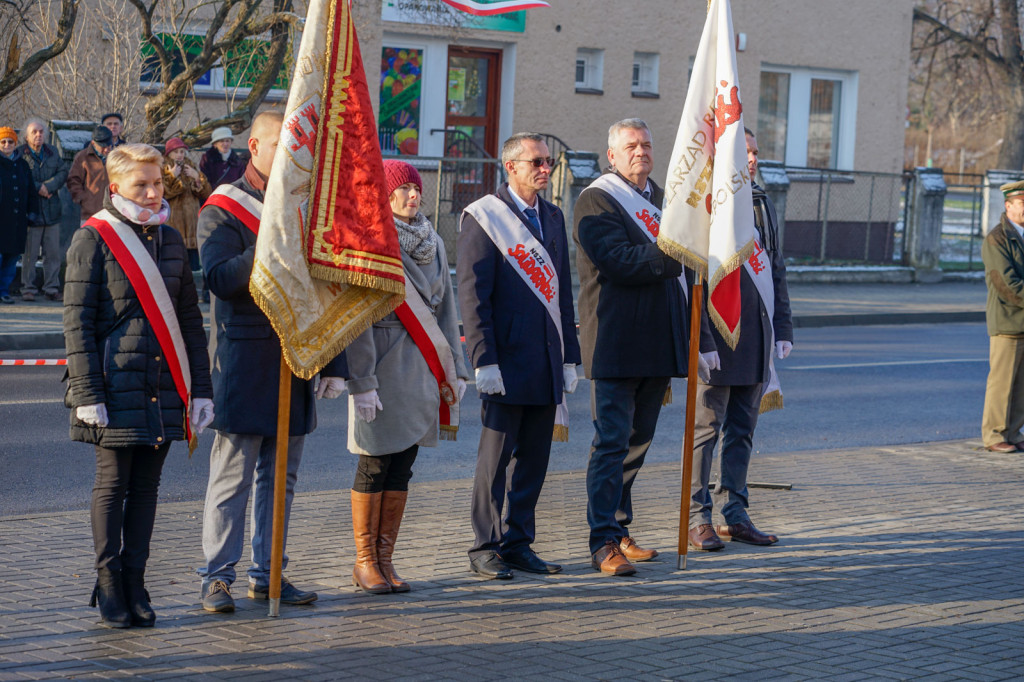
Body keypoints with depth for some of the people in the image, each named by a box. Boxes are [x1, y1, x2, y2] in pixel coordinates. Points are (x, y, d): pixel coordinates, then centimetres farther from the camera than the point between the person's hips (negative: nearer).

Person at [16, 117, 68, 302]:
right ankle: (28, 289, 6)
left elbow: (63, 172, 3)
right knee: (29, 253, -2)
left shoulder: (53, 153, 12)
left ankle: (52, 288, 13)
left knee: (53, 253, 6)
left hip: (52, 211, 4)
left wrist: (48, 187, -12)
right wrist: (38, 188, -13)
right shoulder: (19, 154, -1)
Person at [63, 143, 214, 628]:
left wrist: (200, 388, 10)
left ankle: (135, 585, 14)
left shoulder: (170, 240, 12)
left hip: (163, 388, 5)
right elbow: (77, 322, -7)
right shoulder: (92, 239, -4)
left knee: (146, 486, 7)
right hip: (116, 386, -5)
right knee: (112, 486, 1)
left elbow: (190, 319, 15)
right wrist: (87, 394, -13)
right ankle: (109, 588, 9)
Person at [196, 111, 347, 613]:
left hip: (296, 360, 6)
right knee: (233, 475, -4)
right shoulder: (222, 209, -3)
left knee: (282, 476, 9)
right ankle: (217, 576, 3)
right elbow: (219, 277, -18)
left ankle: (268, 573, 17)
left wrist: (333, 363, 12)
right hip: (244, 361, -6)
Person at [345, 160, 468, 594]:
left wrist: (454, 368, 13)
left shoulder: (431, 244, 12)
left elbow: (444, 308, 17)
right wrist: (361, 381, -16)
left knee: (402, 464, 7)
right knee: (376, 464, -2)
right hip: (383, 362, -6)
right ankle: (365, 561, 8)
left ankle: (385, 559, 13)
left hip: (423, 363, 6)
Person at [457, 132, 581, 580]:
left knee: (534, 457, 8)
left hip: (547, 359, 6)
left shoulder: (553, 217, 16)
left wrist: (569, 356, 14)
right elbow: (472, 293, -9)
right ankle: (486, 549, 6)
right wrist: (484, 360, -15)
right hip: (506, 359, -6)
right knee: (496, 455, -1)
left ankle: (518, 544, 16)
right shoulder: (483, 216, -4)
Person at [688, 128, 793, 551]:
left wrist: (782, 329, 14)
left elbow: (776, 271, 20)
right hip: (716, 337, -7)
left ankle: (736, 515, 18)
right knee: (707, 428, -1)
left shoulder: (763, 205, 16)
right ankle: (697, 518, 5)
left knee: (742, 431, 11)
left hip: (756, 339, 7)